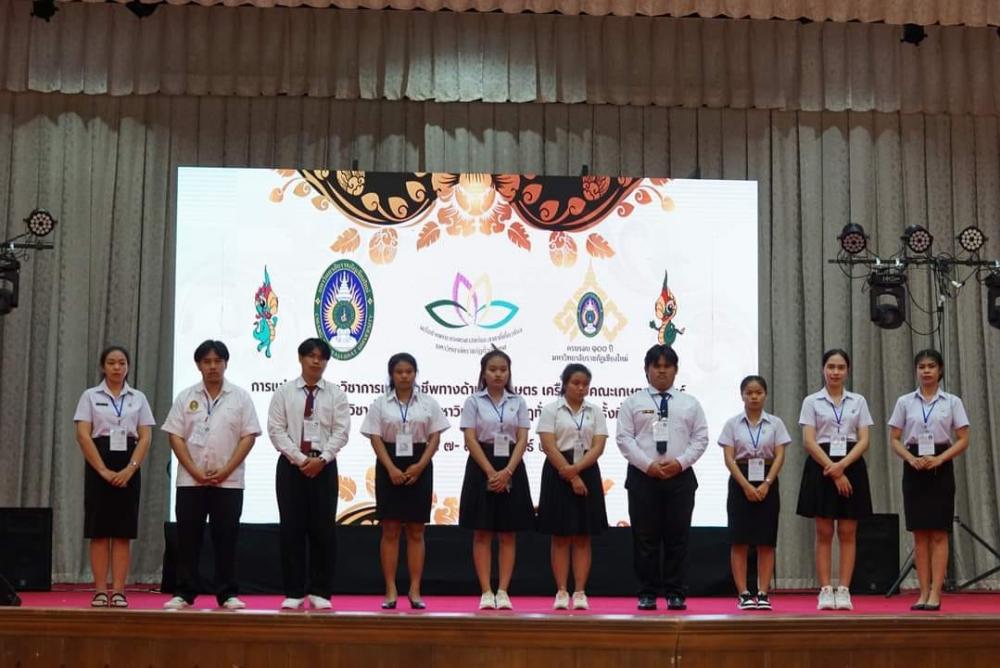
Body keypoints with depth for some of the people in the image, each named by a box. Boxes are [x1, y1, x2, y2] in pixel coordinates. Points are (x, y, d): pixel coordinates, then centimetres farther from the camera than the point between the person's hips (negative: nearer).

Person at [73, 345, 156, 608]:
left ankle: (118, 592, 2)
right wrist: (104, 470, -13)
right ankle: (100, 591, 2)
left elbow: (145, 438, 2)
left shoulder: (138, 398, 8)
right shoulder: (90, 396, 4)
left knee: (123, 533, 0)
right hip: (98, 466, -1)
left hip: (129, 467, 1)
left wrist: (129, 469, -11)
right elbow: (83, 436, -5)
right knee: (99, 532, -1)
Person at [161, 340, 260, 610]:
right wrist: (195, 472, -10)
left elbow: (248, 436, -2)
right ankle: (183, 593, 10)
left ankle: (228, 594, 8)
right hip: (190, 481, 1)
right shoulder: (186, 397, 5)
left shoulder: (240, 397, 3)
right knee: (188, 538, 3)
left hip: (229, 482, -1)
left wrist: (225, 471, -10)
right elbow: (175, 436, 1)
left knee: (226, 538, 2)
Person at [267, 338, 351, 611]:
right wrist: (299, 458, -12)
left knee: (323, 529, 0)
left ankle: (320, 592, 8)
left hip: (324, 466, 1)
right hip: (291, 465, 0)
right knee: (291, 529, 0)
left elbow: (341, 431, -1)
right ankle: (293, 593, 6)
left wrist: (321, 459, -14)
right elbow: (276, 429, -3)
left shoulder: (336, 394, 6)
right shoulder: (284, 392, 5)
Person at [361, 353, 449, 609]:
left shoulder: (428, 403, 6)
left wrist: (419, 466, -12)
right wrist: (391, 469, -14)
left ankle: (415, 591, 6)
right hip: (389, 468, -1)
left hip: (419, 468, 1)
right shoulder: (380, 404, 4)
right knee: (390, 531, 0)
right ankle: (390, 591, 4)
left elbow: (434, 438, 2)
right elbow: (376, 438, -2)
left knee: (416, 531, 3)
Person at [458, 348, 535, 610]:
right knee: (482, 534, 0)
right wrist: (491, 473, -16)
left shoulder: (518, 402, 7)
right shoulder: (473, 402, 1)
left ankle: (503, 592, 5)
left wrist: (507, 472, -14)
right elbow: (471, 440, -6)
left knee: (508, 534, 2)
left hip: (511, 468, 2)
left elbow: (522, 440, 0)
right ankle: (486, 592, 3)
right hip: (482, 467, -2)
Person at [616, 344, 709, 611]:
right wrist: (648, 464, -12)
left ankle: (675, 594, 10)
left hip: (680, 476, 1)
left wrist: (680, 462, -9)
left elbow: (701, 438, 6)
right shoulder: (633, 402, 6)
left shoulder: (690, 403, 12)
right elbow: (624, 438, -2)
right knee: (645, 538, 1)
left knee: (677, 538, 3)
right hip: (643, 476, -1)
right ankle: (647, 594, 8)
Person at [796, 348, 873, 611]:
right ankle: (825, 591, 3)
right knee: (824, 533, 0)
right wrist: (833, 471, -13)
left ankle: (844, 591, 4)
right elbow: (809, 442, -5)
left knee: (848, 533, 1)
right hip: (821, 467, -2)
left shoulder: (858, 401, 8)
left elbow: (863, 441, 1)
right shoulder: (812, 401, 3)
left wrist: (842, 466, -14)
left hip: (851, 466, 2)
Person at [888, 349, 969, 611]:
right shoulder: (905, 402, 6)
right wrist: (911, 459, -13)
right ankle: (923, 593, 7)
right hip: (914, 468, 1)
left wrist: (939, 459, -14)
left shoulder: (952, 402, 2)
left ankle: (935, 594, -2)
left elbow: (963, 440, 0)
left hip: (940, 468, -1)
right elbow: (894, 439, 5)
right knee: (920, 534, 3)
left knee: (939, 533, -3)